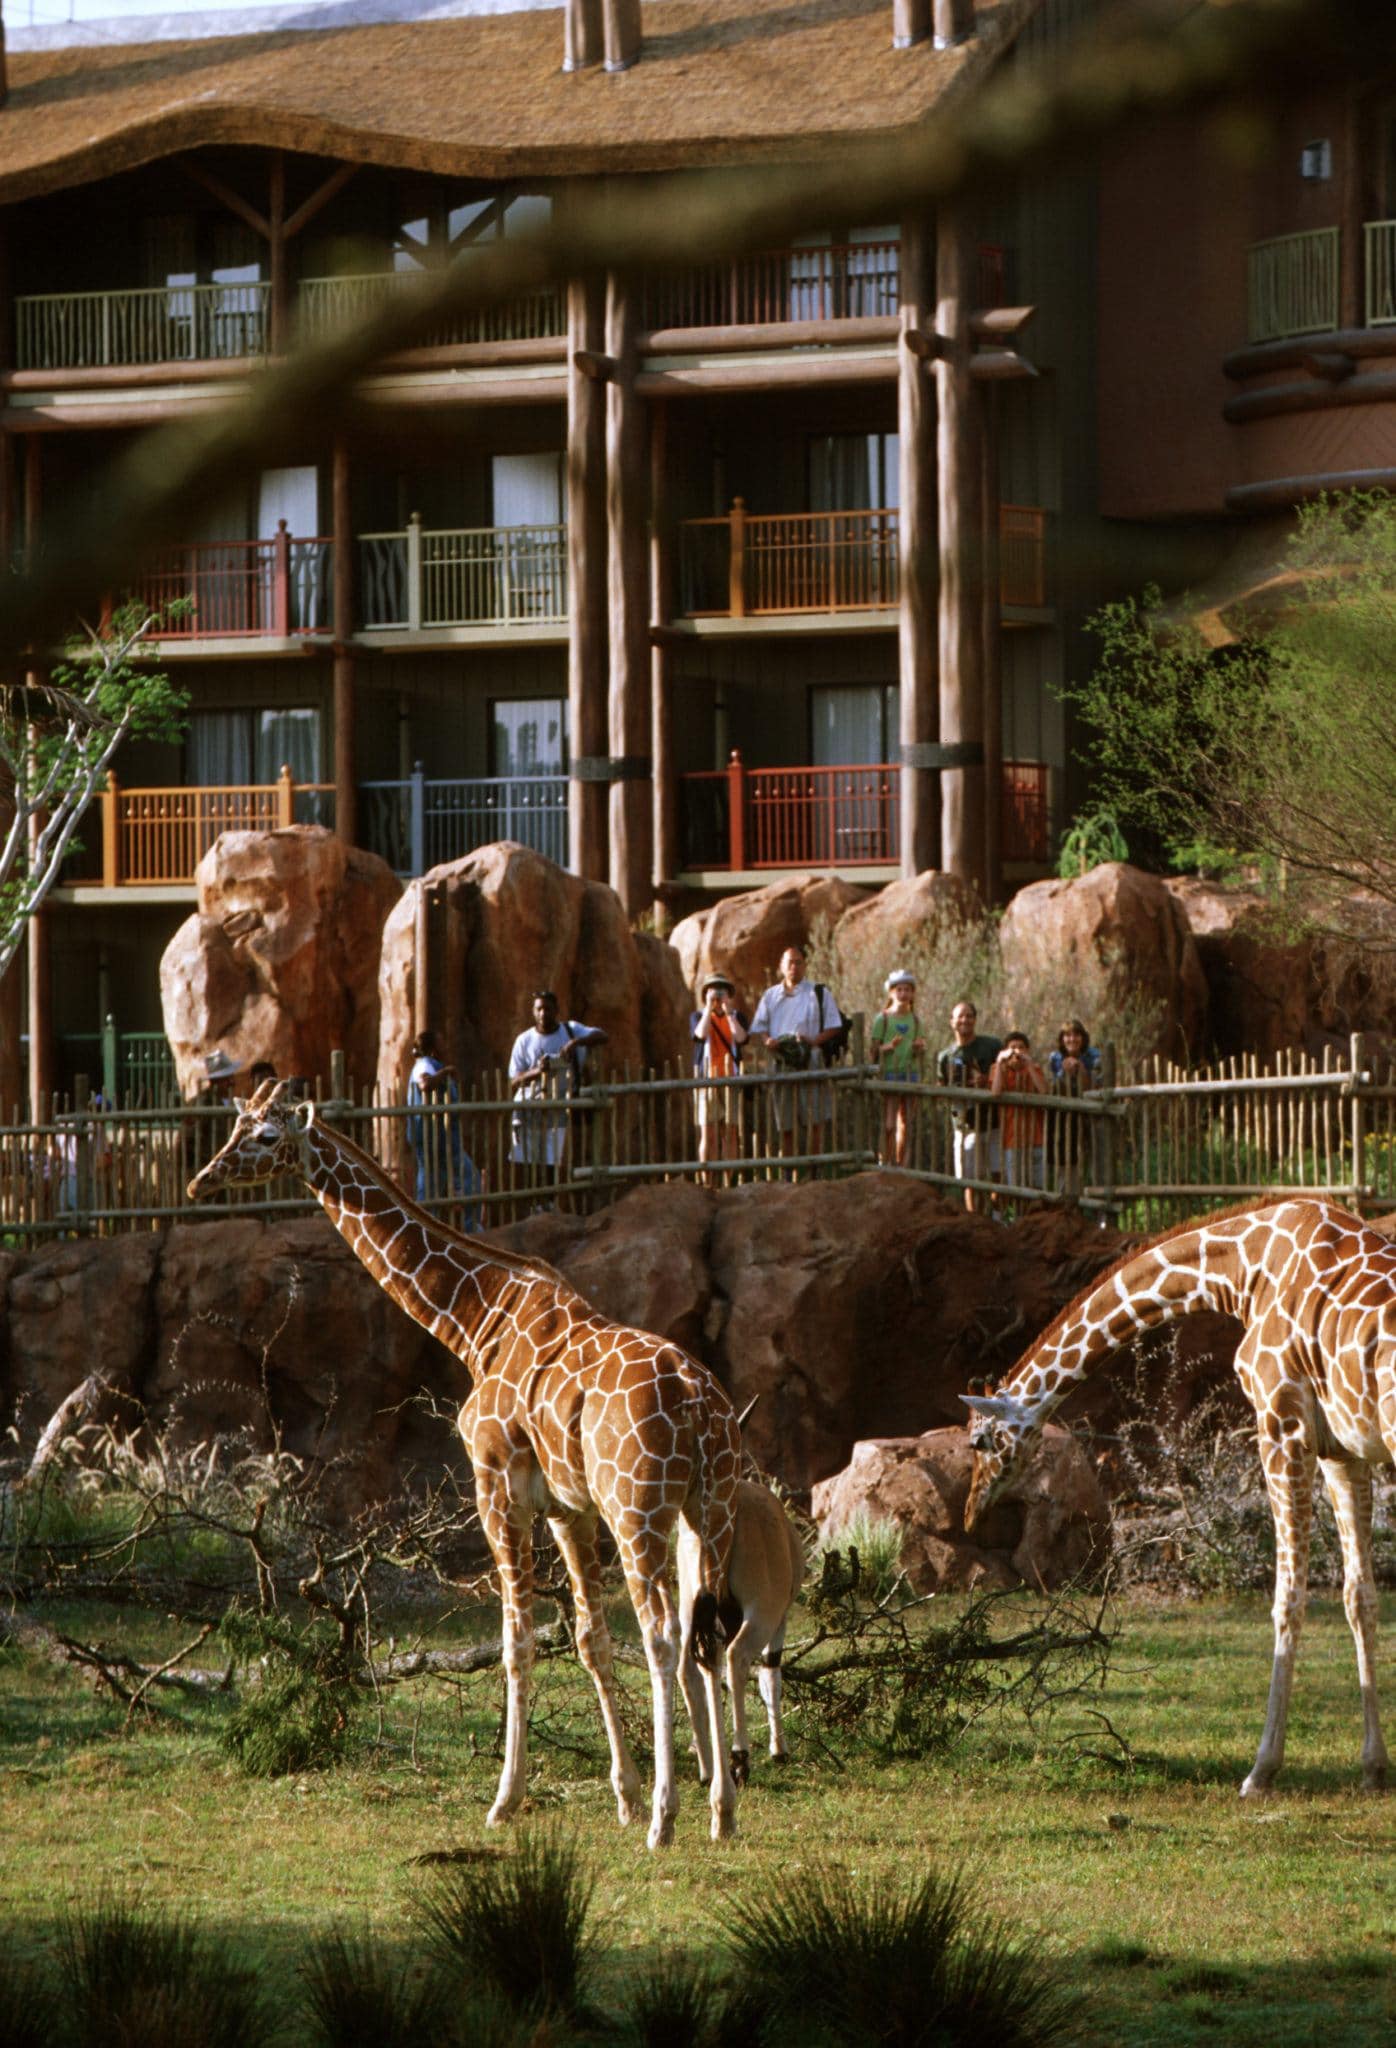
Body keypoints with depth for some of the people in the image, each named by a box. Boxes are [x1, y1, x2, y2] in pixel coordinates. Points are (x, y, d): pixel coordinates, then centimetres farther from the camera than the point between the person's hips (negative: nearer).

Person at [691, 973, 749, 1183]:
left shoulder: (736, 1016, 14)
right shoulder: (698, 1016, 10)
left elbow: (741, 1037, -7)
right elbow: (701, 1033, -12)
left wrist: (729, 1012, -5)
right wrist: (709, 1009, -7)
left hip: (731, 1079, 1)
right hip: (707, 1079, -1)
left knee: (731, 1132, -1)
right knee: (708, 1133, -7)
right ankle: (707, 1182, -7)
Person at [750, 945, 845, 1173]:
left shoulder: (819, 993, 7)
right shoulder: (771, 996, 16)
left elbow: (834, 1027, 4)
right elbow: (758, 1028, 15)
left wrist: (814, 1040, -14)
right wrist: (767, 1041, -8)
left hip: (811, 1064, -3)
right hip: (781, 1066, 3)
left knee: (814, 1120, -10)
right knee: (785, 1125, 3)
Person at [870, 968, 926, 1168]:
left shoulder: (915, 1020, 12)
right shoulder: (883, 1019, -1)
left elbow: (921, 1054, 13)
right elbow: (874, 1052, -4)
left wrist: (920, 1048, -9)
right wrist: (890, 1046, -22)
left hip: (911, 1073, 4)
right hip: (889, 1074, -4)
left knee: (906, 1123, 7)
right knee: (889, 1124, -9)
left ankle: (900, 1164, 15)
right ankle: (884, 1162, -3)